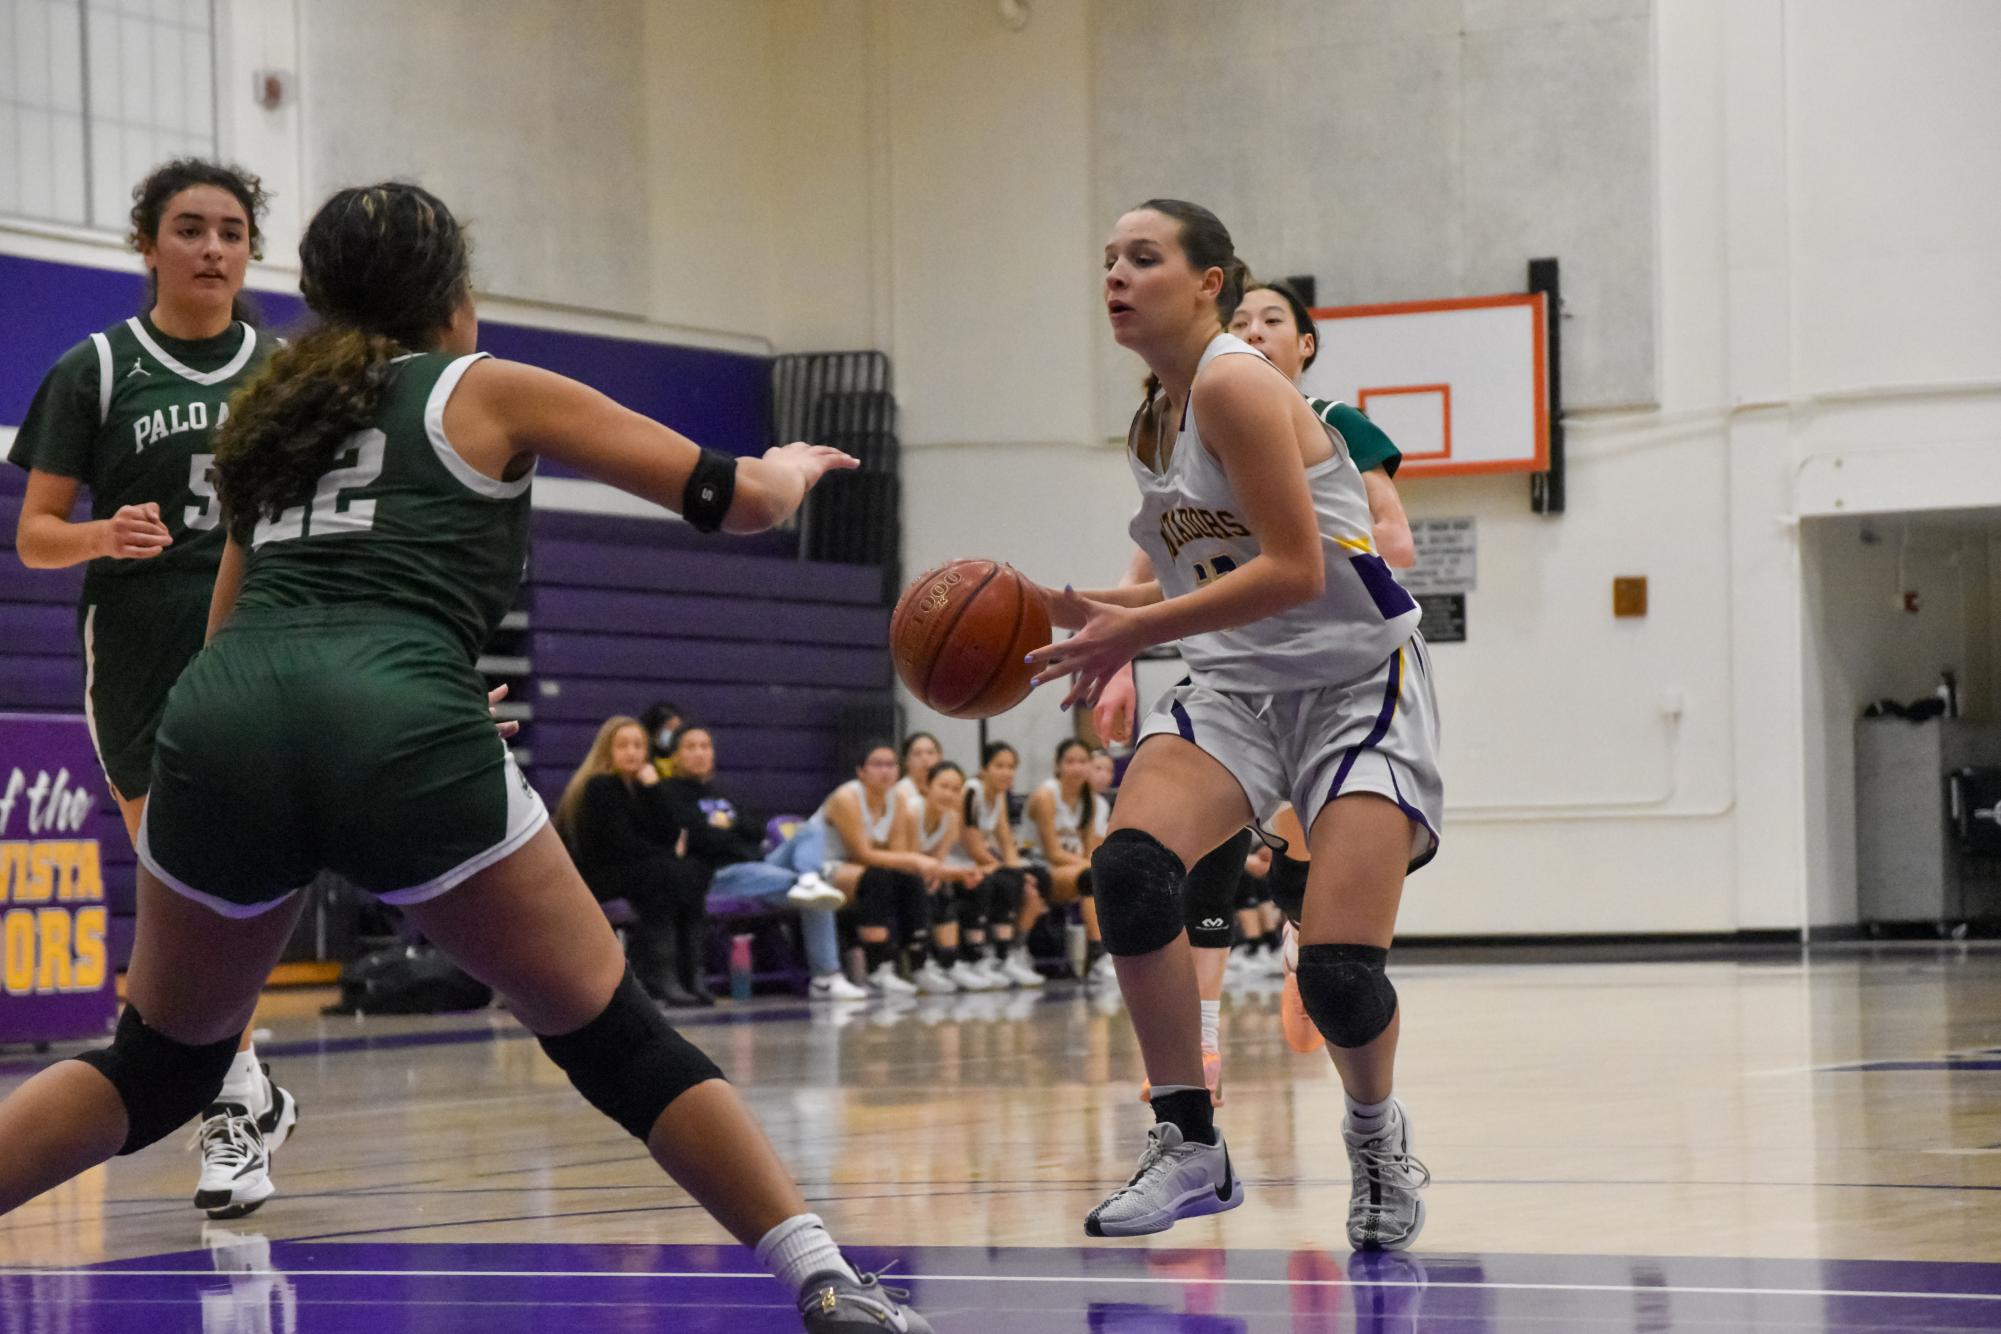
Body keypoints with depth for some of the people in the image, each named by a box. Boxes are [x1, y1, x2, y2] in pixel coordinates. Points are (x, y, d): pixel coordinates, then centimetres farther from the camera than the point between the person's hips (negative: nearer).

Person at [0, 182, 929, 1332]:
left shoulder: (277, 415, 31)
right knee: (620, 1044, 9)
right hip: (400, 725, -4)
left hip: (222, 717, 4)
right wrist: (793, 467, 42)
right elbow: (739, 501, 18)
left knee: (160, 1068, 23)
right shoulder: (493, 390, 19)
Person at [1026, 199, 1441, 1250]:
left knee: (1338, 970, -17)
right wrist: (1070, 608, 6)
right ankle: (1188, 1147, -10)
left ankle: (1378, 1137, 17)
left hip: (1355, 681, -7)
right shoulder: (1152, 422, 9)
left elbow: (1294, 570, -23)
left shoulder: (1236, 384, -16)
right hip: (1237, 686, 7)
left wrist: (1138, 630, -23)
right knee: (1128, 866, -22)